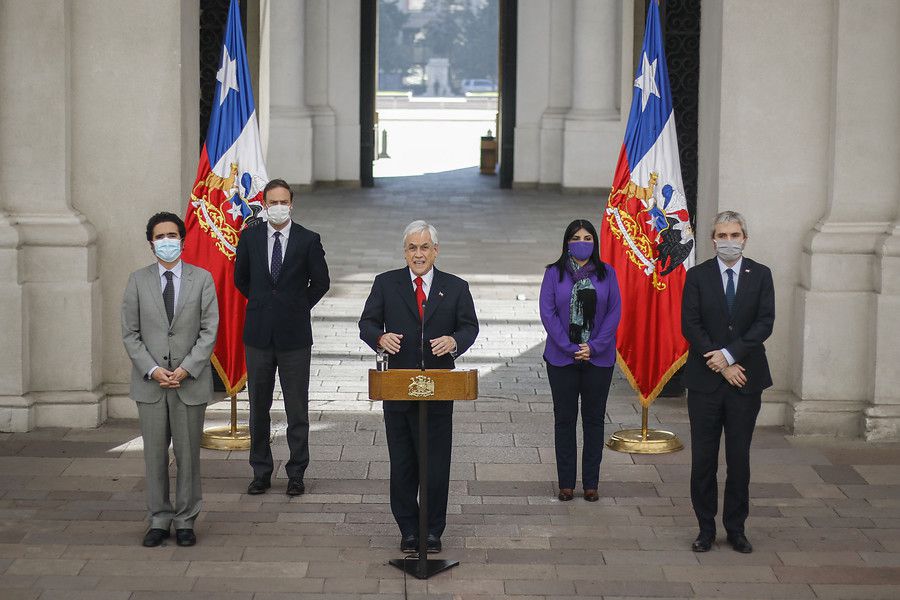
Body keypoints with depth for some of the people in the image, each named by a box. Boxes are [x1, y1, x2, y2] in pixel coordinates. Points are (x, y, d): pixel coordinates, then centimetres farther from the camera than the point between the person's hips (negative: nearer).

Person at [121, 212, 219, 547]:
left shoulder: (202, 279, 2)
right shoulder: (138, 281, 5)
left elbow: (209, 330, -3)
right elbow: (130, 333, 3)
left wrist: (186, 369, -13)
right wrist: (152, 370, -10)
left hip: (191, 382, -1)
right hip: (150, 383, 1)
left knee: (188, 454, 4)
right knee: (154, 455, 5)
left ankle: (185, 521, 14)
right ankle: (159, 520, 15)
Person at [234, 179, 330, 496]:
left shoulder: (308, 240, -3)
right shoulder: (249, 237, 2)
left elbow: (320, 281, 7)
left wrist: (299, 307, 7)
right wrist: (262, 304, 12)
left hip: (294, 334, -2)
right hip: (258, 334, 2)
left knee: (297, 409, 4)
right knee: (258, 407, 8)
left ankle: (296, 474, 12)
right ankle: (261, 472, 18)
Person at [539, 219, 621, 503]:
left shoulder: (606, 273, 5)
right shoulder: (554, 273, 1)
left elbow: (615, 312, 0)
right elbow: (547, 312, -5)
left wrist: (594, 347, -11)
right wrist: (570, 348, -12)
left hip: (599, 359, 1)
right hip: (562, 359, -1)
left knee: (594, 418, 6)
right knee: (564, 419, 5)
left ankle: (591, 483, 14)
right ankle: (566, 483, 12)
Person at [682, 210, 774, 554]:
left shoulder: (760, 275, 4)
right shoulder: (697, 276, 2)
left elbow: (765, 323, -5)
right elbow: (690, 325, -5)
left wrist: (729, 354, -15)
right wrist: (721, 366, -12)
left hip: (746, 379, 1)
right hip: (705, 381, 0)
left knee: (739, 457, 6)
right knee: (703, 458, 3)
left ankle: (736, 529, 15)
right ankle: (706, 528, 12)